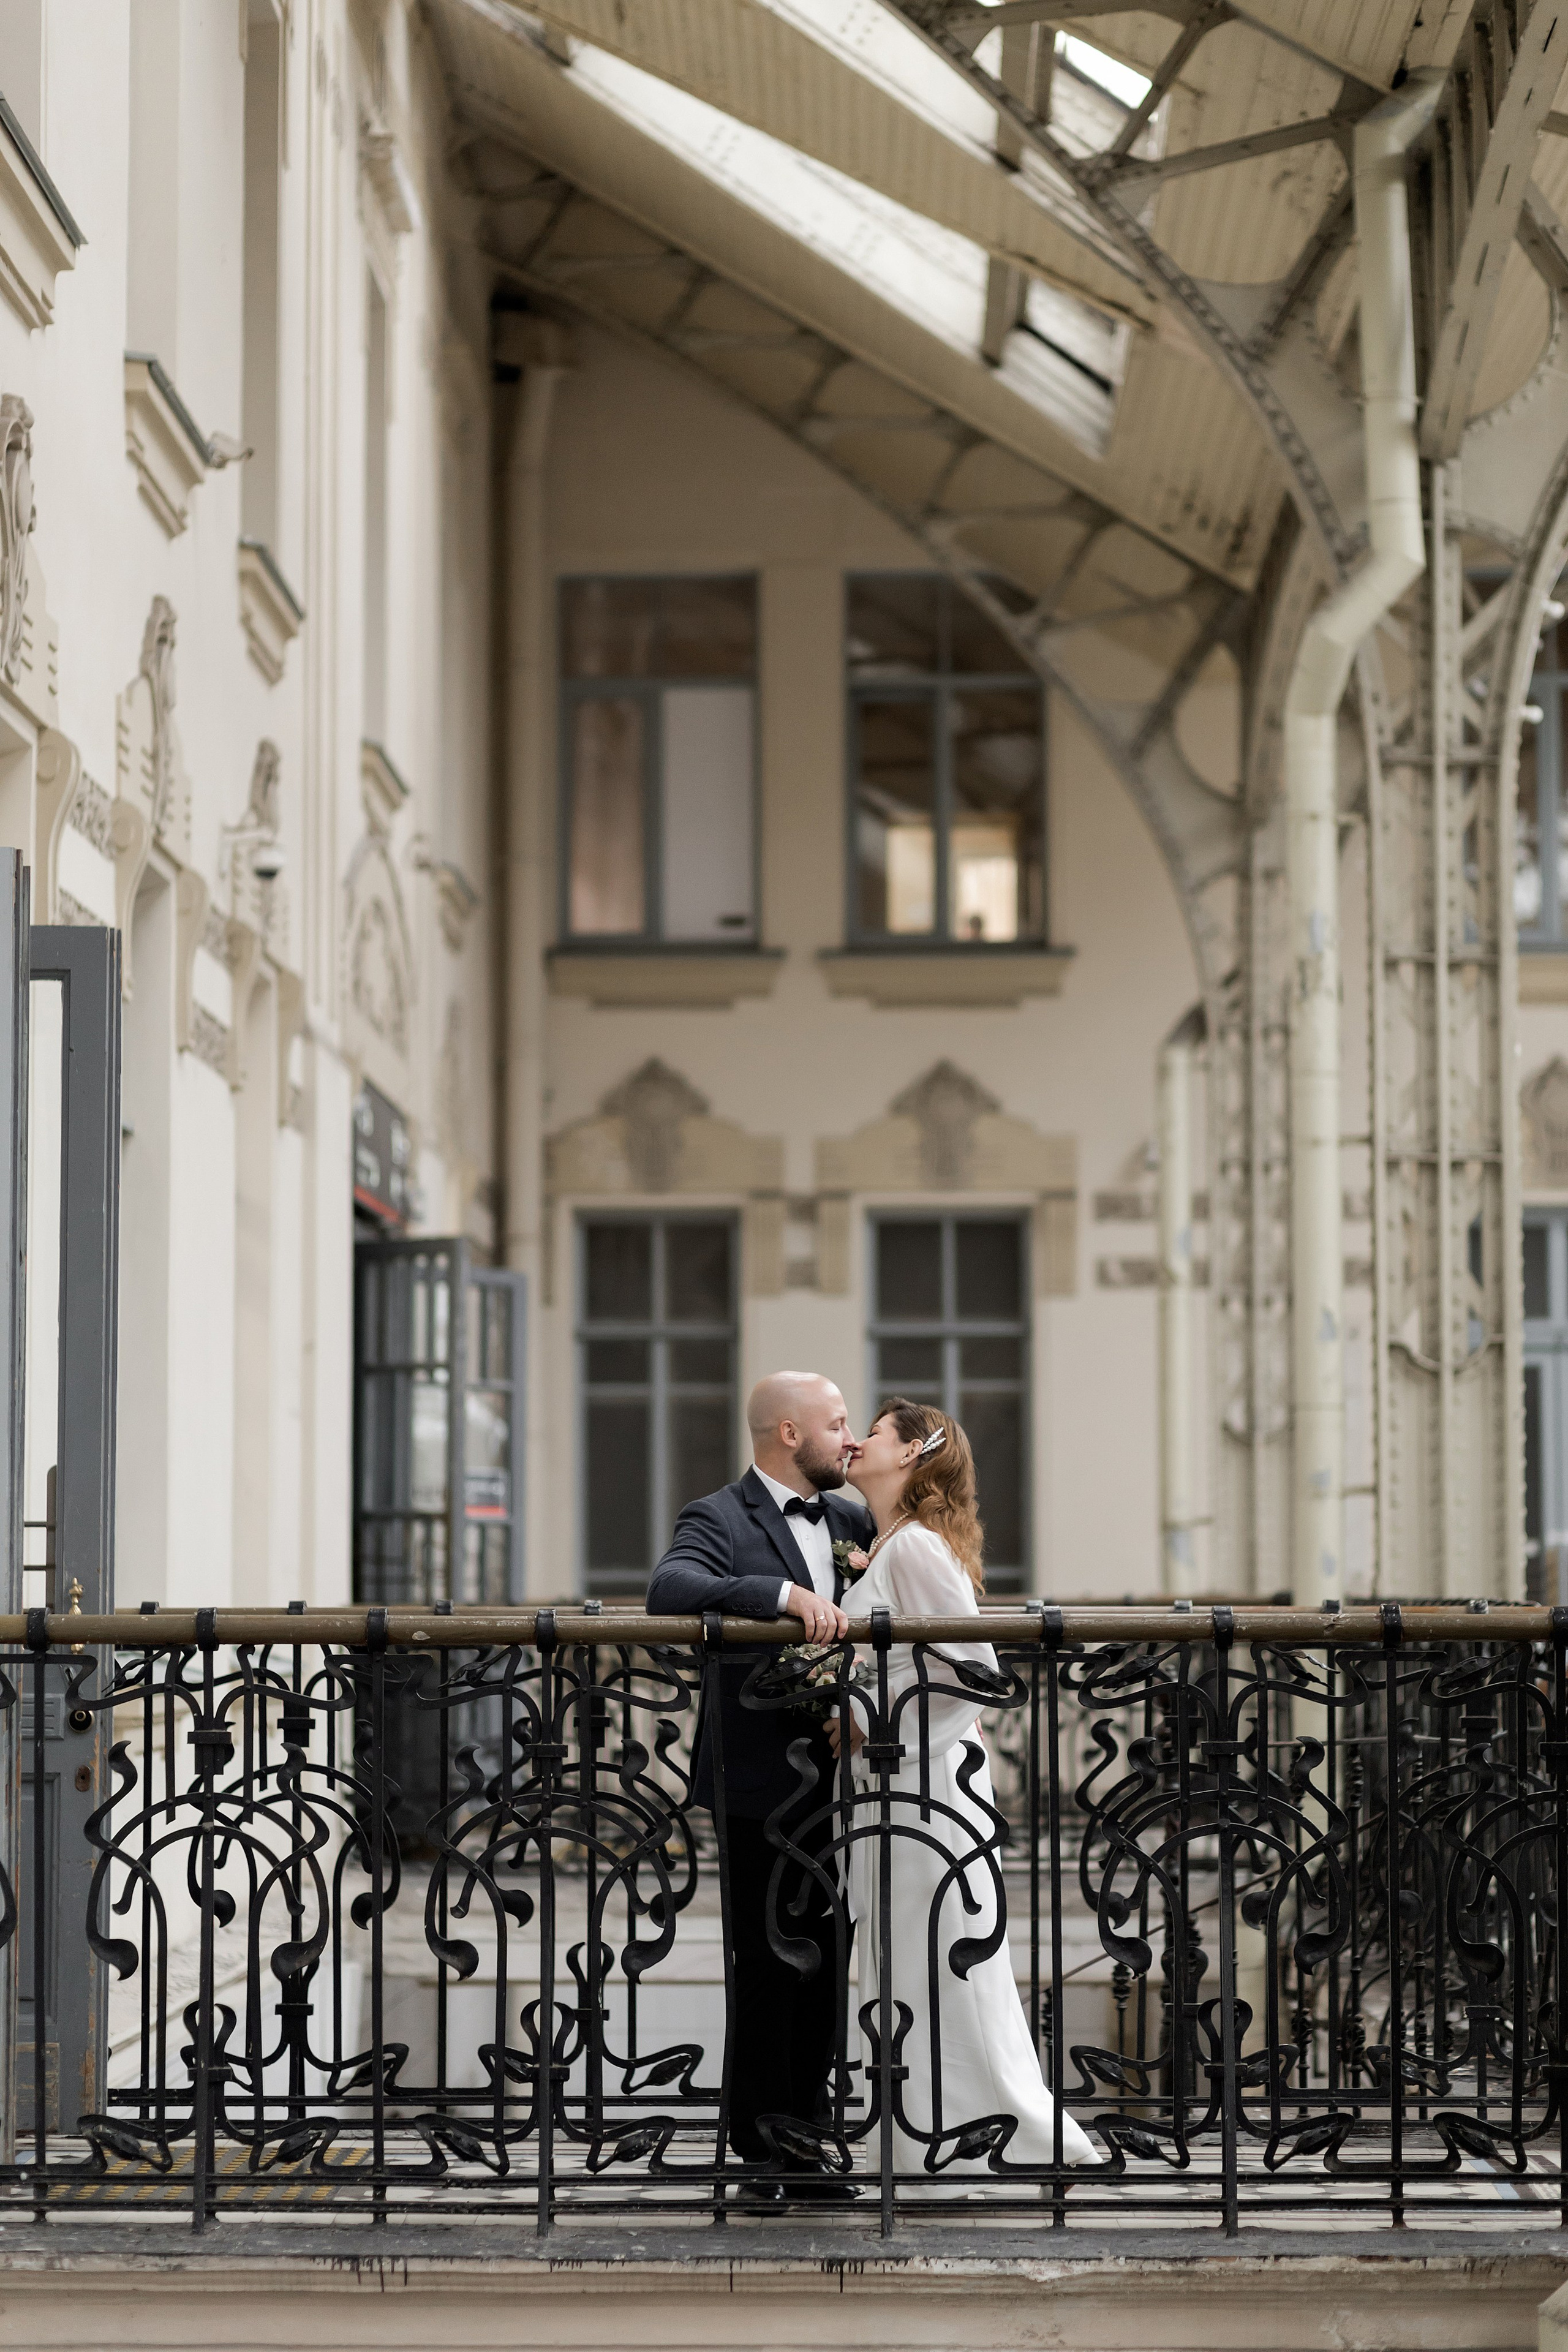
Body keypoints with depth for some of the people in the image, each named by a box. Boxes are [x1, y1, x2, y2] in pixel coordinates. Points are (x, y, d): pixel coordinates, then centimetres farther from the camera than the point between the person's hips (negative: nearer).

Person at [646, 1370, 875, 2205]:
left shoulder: (850, 1520, 15)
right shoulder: (719, 1520, -7)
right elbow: (670, 1589, -26)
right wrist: (784, 1595, -36)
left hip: (836, 1782, 7)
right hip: (762, 1783, -7)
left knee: (824, 1964, 9)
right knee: (766, 1968, -3)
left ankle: (804, 2141, 17)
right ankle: (760, 2151, 5)